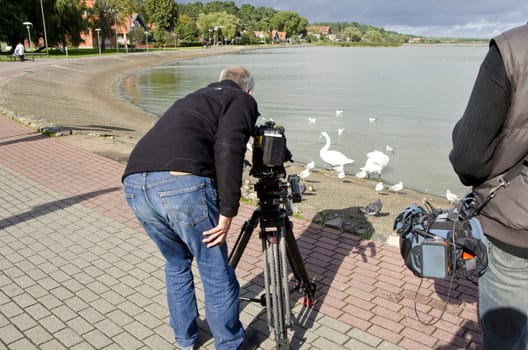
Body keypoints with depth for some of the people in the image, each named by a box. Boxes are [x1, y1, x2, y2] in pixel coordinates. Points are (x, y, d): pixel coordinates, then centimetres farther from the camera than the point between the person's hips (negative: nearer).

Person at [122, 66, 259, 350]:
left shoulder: (194, 98, 35)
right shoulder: (242, 100, 14)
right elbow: (228, 148, -7)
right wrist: (228, 211, -7)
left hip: (134, 184, 8)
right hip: (184, 184, -7)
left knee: (176, 263, 28)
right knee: (216, 273, 12)